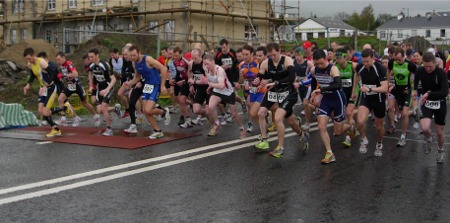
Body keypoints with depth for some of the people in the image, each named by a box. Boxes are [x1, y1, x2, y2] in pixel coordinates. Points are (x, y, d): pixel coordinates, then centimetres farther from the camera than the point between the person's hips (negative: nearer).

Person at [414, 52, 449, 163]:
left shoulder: (441, 73, -21)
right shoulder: (420, 71, -10)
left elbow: (445, 92, -29)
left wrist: (429, 94, -37)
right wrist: (417, 90, 2)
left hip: (440, 104, -2)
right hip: (426, 103, 2)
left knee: (439, 132, 9)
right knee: (425, 128, -21)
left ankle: (441, 151, 38)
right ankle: (429, 140, 15)